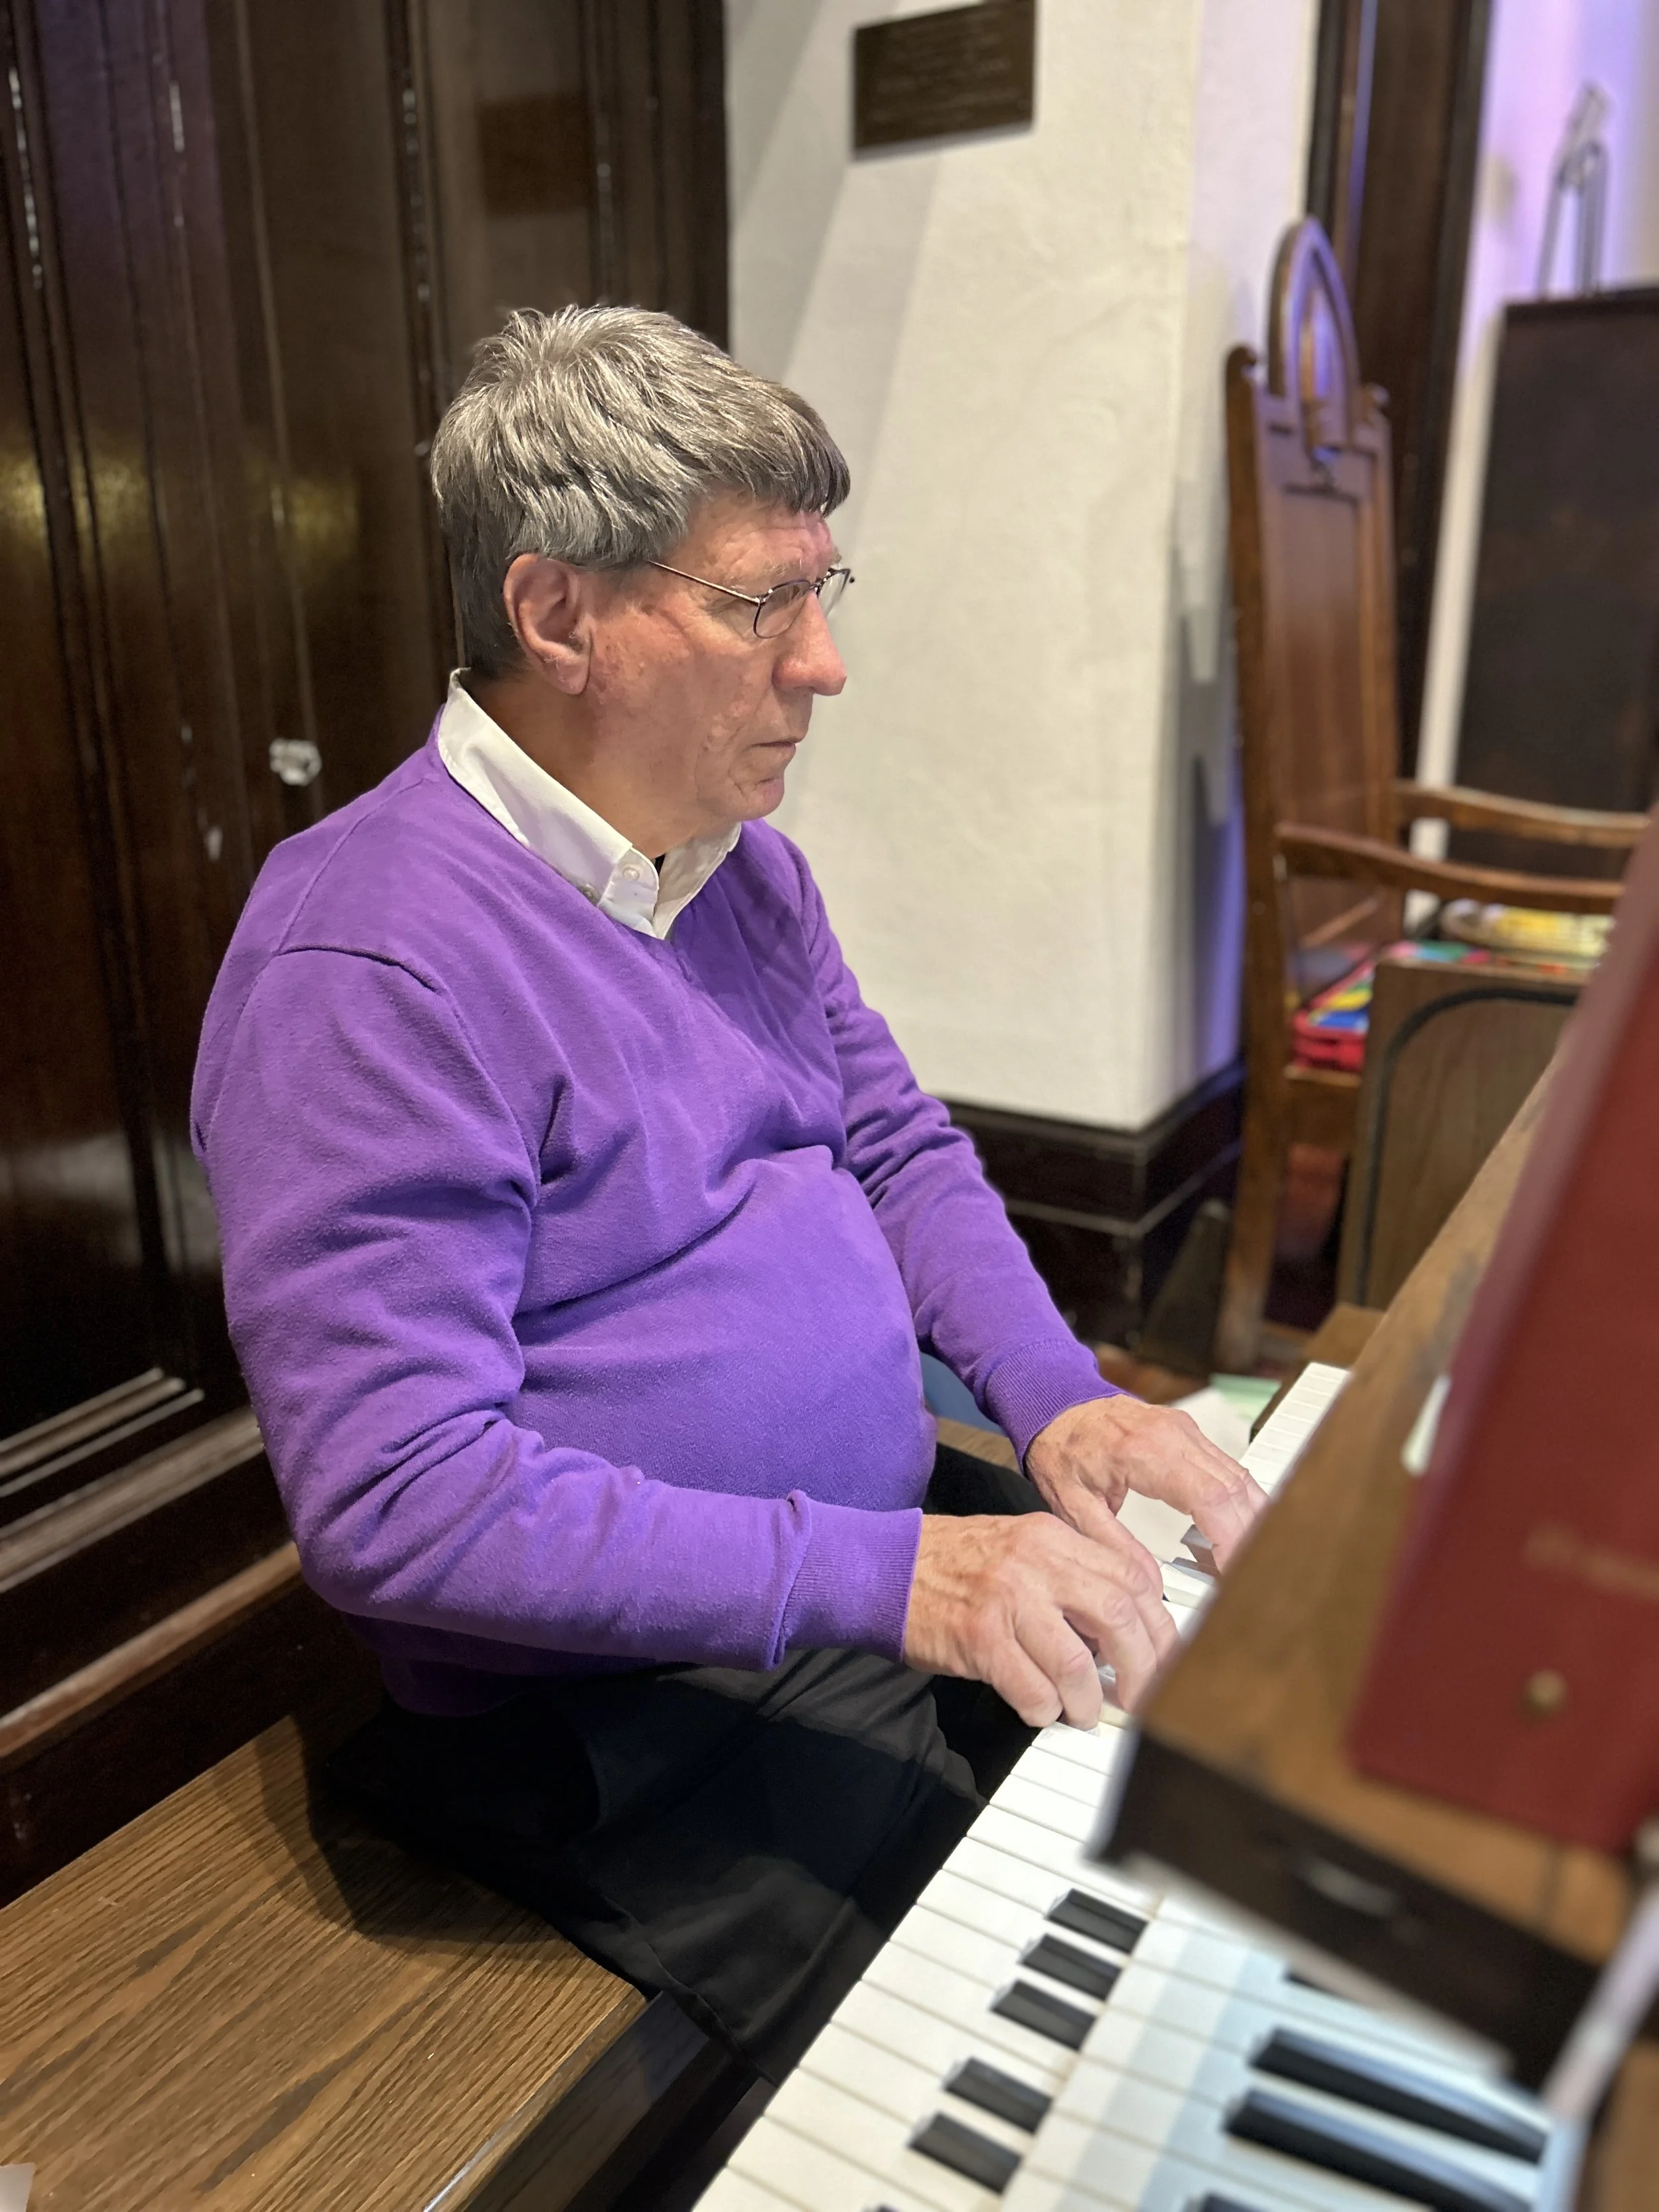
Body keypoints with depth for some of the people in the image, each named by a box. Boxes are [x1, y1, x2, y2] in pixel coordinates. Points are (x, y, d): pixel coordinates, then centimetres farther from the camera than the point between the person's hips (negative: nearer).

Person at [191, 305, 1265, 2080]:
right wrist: (885, 1574, -28)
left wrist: (1059, 1400, -5)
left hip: (904, 1545, 8)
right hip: (629, 1697, -7)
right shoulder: (367, 967, -22)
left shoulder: (738, 856, 6)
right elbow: (393, 1500, -25)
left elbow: (896, 1146, 11)